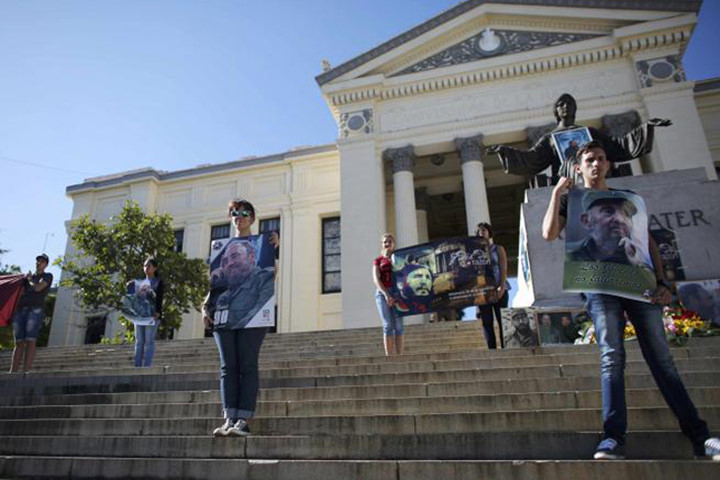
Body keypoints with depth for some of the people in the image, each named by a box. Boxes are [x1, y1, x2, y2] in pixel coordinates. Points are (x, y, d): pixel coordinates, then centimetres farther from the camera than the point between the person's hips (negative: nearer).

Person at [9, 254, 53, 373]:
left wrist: (30, 280, 12)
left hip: (35, 310, -5)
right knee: (19, 342, -3)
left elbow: (37, 288, -4)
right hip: (20, 310, 5)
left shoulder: (48, 276, 12)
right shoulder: (28, 276, 27)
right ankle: (12, 372, -8)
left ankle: (26, 372, -21)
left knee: (30, 341, -14)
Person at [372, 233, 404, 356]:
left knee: (398, 325, -6)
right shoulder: (378, 260, 15)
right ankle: (389, 357, -8)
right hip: (382, 293, 0)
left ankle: (400, 356, -7)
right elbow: (376, 279, 2)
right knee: (388, 325, -7)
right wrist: (386, 294, -13)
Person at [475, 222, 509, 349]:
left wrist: (501, 288, -14)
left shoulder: (498, 249, 10)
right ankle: (492, 351, 1)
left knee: (502, 321, -5)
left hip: (497, 290, -2)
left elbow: (503, 269, 0)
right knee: (487, 323, -1)